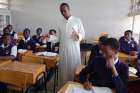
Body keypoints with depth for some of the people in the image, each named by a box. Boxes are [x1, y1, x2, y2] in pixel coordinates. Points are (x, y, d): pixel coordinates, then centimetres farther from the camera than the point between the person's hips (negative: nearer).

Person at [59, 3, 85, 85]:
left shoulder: (77, 21, -3)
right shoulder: (61, 23, 9)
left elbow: (83, 35, -3)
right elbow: (60, 37, 13)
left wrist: (77, 35, -24)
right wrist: (60, 49, 11)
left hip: (74, 49, -3)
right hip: (63, 50, 4)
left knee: (74, 69, 1)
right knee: (64, 69, 7)